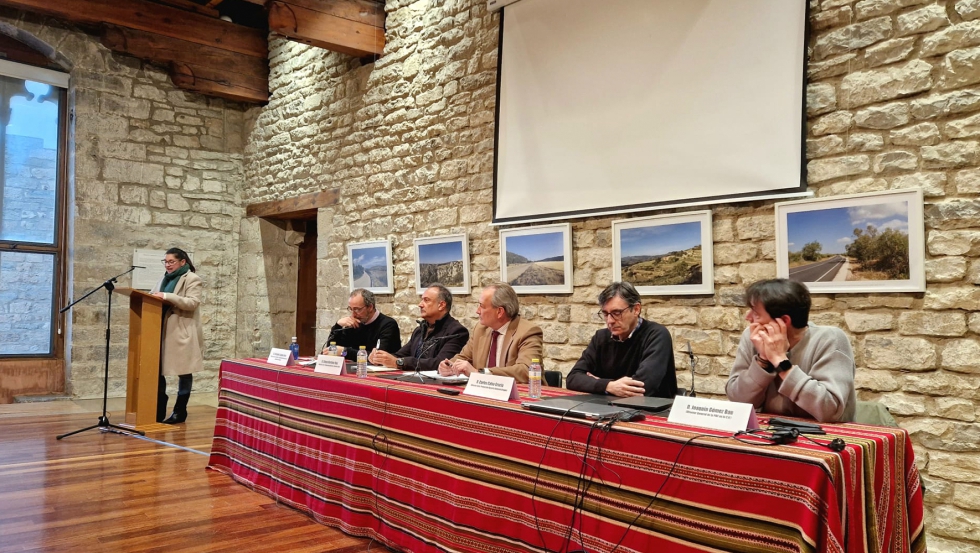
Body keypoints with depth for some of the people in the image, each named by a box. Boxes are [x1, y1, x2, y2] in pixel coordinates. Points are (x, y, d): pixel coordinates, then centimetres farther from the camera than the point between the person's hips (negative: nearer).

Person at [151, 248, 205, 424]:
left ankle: (180, 411, 10)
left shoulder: (192, 279, -6)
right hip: (162, 331, 7)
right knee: (158, 369, 5)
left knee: (184, 372, 2)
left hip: (182, 333, -7)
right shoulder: (165, 278, 17)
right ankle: (159, 410, 13)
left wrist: (168, 297, -25)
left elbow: (193, 302, -18)